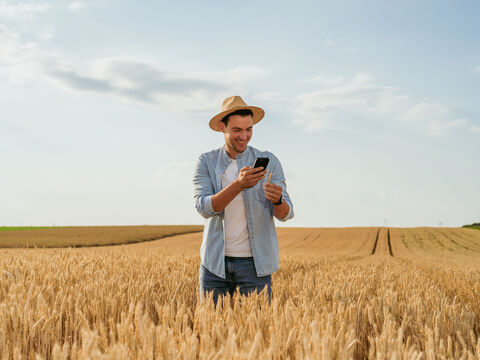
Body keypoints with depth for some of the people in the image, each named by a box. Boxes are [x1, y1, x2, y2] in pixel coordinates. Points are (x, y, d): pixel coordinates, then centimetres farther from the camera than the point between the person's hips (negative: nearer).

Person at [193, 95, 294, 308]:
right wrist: (239, 185, -27)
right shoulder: (206, 162, 2)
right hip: (215, 263, 1)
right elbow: (204, 208, -12)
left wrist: (278, 200, -27)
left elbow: (285, 214, -3)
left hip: (254, 263, 0)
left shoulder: (268, 161, 1)